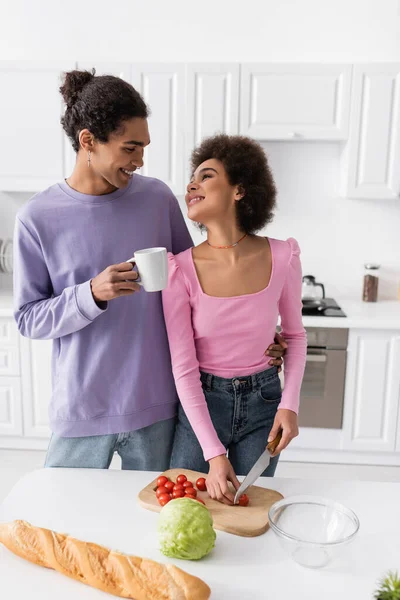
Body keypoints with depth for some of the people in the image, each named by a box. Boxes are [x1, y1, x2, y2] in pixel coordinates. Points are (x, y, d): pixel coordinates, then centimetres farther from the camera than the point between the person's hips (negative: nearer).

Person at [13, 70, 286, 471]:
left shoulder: (158, 198, -2)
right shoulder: (37, 218, -7)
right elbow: (28, 319, -4)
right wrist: (92, 294, -21)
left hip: (157, 404, 2)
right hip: (81, 408, -1)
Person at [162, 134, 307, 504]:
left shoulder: (282, 257, -14)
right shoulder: (181, 269, -18)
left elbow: (295, 335, 2)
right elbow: (184, 368, -15)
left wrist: (289, 404, -9)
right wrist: (214, 453, -18)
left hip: (263, 402, 1)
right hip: (200, 402, -1)